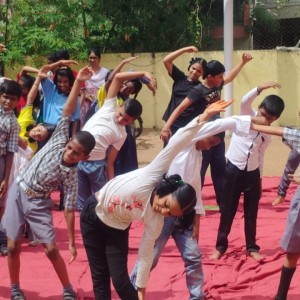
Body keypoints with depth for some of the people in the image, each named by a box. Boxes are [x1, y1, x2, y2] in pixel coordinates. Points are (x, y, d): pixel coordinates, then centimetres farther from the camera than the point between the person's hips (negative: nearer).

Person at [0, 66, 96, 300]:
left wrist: (72, 242, -11)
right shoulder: (58, 140, -11)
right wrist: (78, 83, -24)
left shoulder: (71, 176, -14)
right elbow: (67, 113, -16)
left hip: (38, 203, -2)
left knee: (51, 249, -4)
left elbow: (69, 209, -10)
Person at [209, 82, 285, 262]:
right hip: (234, 170, -3)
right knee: (227, 210, 3)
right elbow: (245, 101, -26)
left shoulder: (267, 136, 5)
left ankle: (252, 247, 20)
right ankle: (221, 246, 14)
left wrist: (260, 180, 15)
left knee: (251, 213, 9)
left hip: (252, 173, 3)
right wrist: (261, 88, -40)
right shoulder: (248, 116, -6)